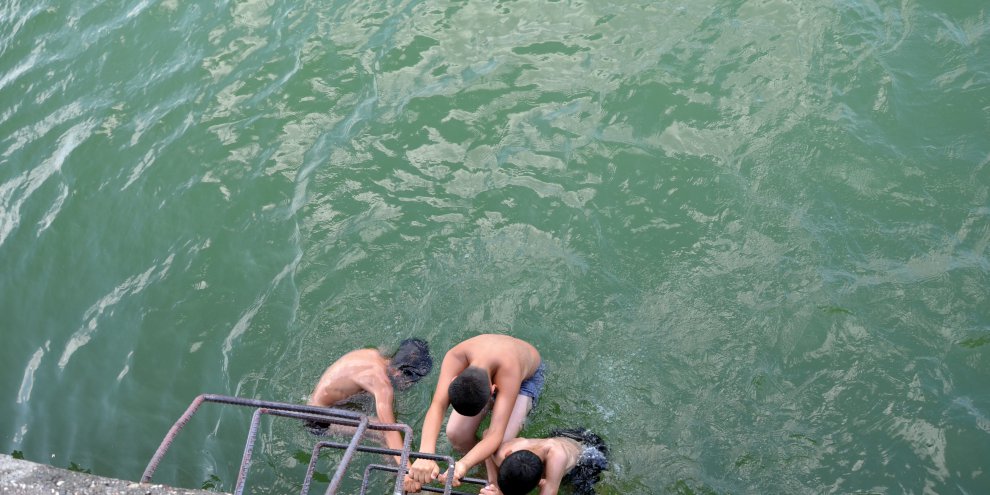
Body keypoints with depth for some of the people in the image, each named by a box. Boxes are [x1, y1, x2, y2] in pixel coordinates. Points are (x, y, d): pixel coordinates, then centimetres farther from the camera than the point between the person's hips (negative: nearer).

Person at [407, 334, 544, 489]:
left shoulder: (509, 371, -46)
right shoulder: (455, 358, -40)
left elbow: (496, 434, -51)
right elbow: (437, 406, -49)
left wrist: (463, 465, -69)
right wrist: (425, 454, -67)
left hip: (527, 375, -3)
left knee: (499, 445, -27)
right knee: (455, 433, -18)